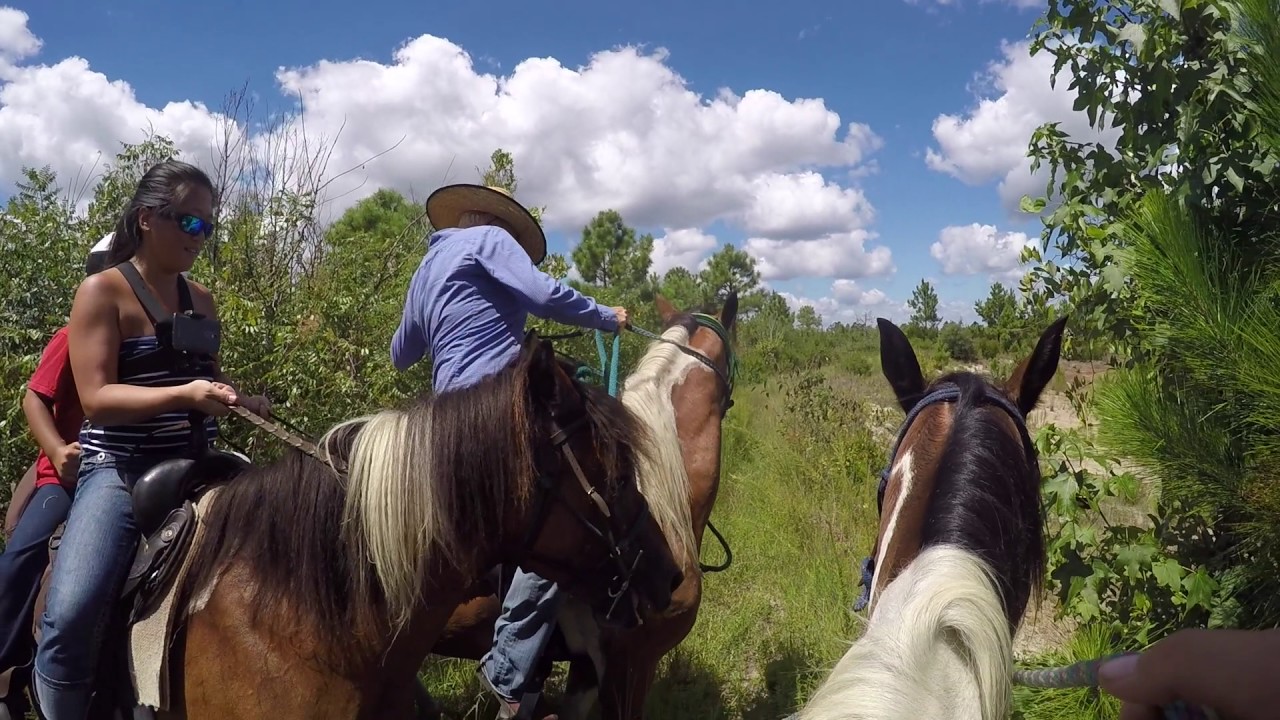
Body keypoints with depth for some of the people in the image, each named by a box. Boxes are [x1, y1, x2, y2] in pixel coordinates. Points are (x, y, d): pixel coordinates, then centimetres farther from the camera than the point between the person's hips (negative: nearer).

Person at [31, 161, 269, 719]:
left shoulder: (201, 299, 11)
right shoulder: (102, 292, -6)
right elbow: (96, 397, -16)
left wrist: (240, 399, 3)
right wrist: (184, 395, -29)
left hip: (196, 470, 6)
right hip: (119, 472, -6)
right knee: (70, 618, -23)